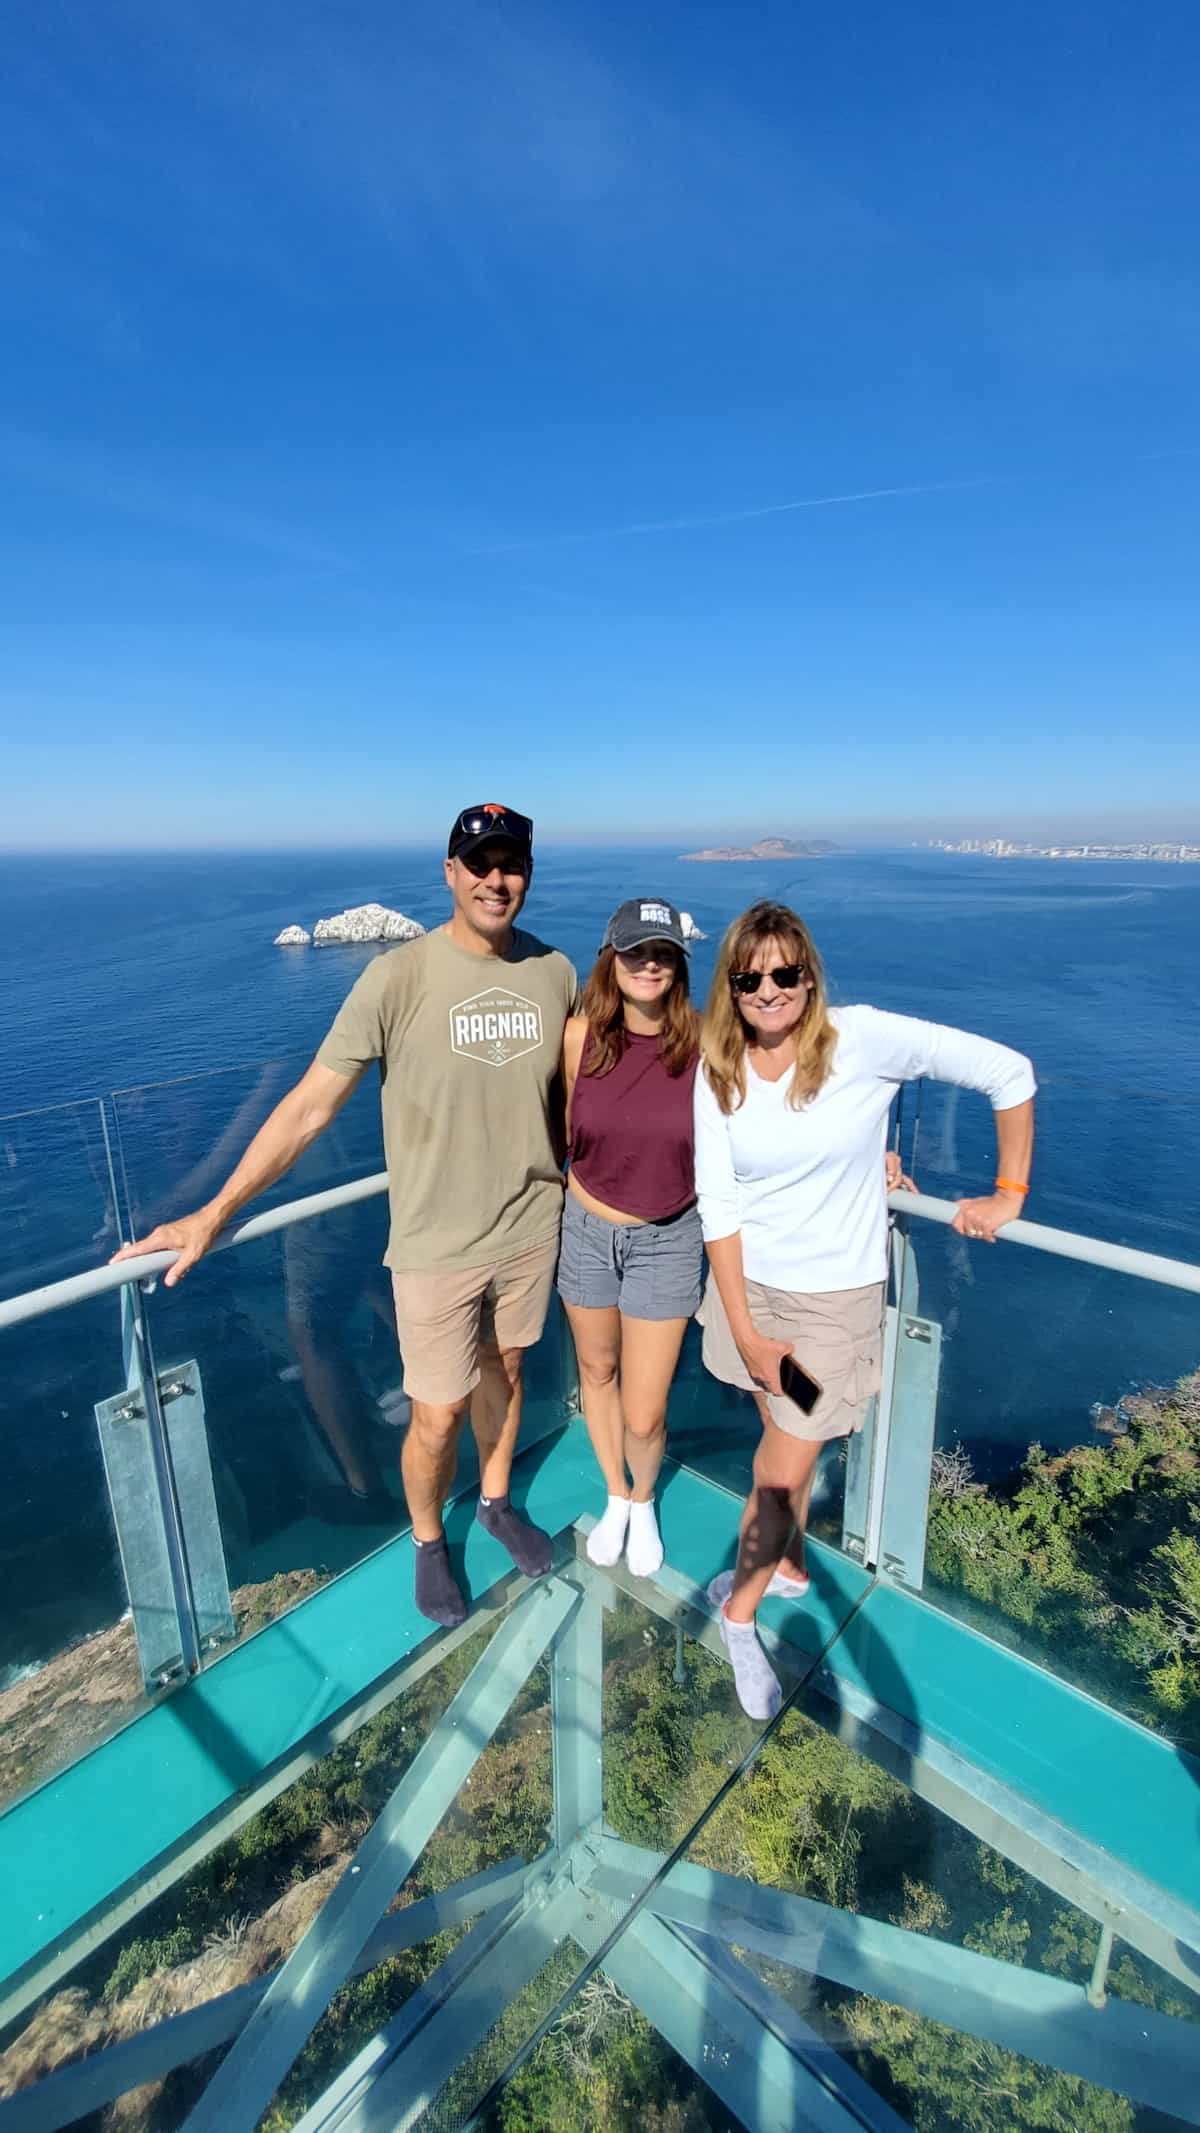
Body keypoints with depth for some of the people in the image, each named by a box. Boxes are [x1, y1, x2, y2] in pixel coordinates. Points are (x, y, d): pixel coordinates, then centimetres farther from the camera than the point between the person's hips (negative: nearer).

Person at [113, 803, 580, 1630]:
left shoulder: (554, 971, -4)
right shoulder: (398, 977, -16)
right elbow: (310, 1104, -14)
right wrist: (214, 1213, -13)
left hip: (532, 1229, 4)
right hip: (437, 1244, -3)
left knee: (504, 1370, 23)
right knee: (437, 1416, 10)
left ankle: (497, 1501, 52)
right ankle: (428, 1541, 43)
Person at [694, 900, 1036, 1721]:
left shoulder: (862, 1039, -19)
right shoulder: (717, 1072, -9)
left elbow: (1010, 1073, -13)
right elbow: (717, 1206, -8)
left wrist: (1008, 1195, -7)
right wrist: (745, 1332, -9)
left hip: (835, 1297, -3)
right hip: (748, 1282, 3)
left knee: (787, 1468, 4)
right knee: (783, 1440, 21)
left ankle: (741, 1607, 32)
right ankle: (788, 1567, 49)